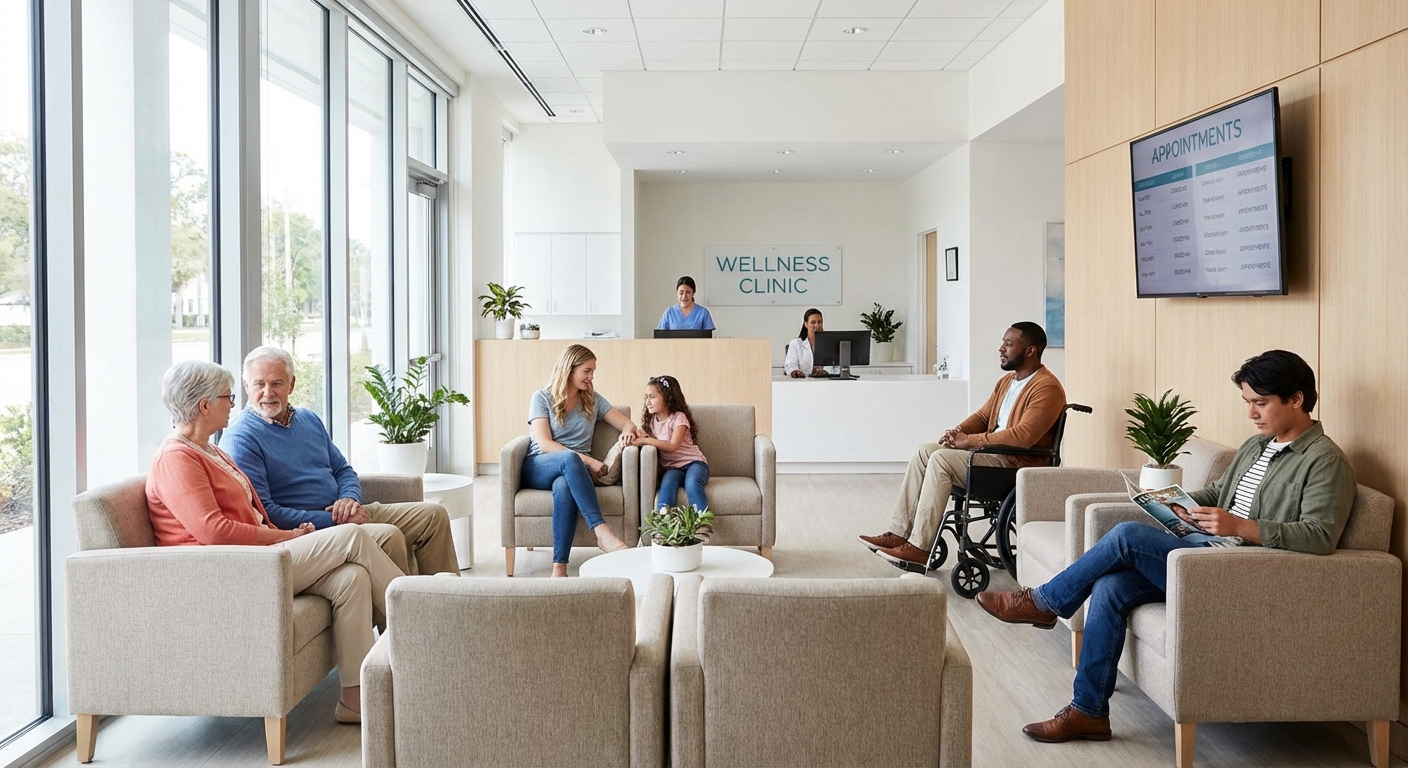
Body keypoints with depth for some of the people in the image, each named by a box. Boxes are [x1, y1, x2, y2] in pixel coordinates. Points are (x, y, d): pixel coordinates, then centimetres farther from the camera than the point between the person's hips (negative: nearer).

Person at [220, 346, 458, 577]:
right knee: (388, 535, -31)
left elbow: (343, 470, 20)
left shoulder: (309, 419, 15)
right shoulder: (240, 439, -10)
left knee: (433, 515, 0)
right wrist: (333, 520, -20)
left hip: (345, 515, 8)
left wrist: (350, 499, -4)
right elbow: (263, 512, -17)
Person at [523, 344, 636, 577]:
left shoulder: (593, 400, 15)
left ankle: (559, 567, -43)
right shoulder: (542, 398, 2)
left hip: (575, 470, 2)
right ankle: (602, 532, -48)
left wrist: (628, 432, -11)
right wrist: (587, 460, -20)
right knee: (570, 458, -39)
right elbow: (544, 443, -9)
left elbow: (626, 423, 16)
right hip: (539, 468, -2)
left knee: (564, 486, -38)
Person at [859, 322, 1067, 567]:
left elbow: (1023, 436, -26)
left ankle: (920, 548, -22)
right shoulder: (1007, 381, 15)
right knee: (922, 452, -4)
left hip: (1016, 464, -10)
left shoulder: (1047, 388, -15)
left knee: (941, 460, -25)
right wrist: (959, 431, -1)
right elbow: (983, 416, 22)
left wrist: (969, 440, -21)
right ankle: (900, 533, -6)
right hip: (991, 452, 10)